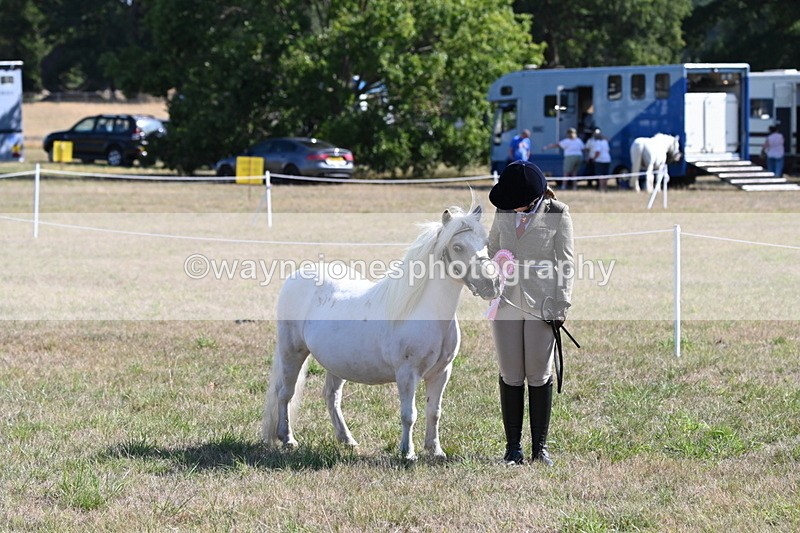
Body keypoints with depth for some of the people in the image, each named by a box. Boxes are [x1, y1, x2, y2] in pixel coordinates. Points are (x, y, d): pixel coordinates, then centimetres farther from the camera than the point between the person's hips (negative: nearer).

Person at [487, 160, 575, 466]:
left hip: (541, 304, -3)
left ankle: (540, 446, 11)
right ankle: (513, 447, 10)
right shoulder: (504, 212, 7)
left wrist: (562, 305, -6)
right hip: (507, 302, 3)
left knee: (539, 375, 2)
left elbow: (566, 263, -1)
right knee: (511, 377, 4)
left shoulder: (557, 215, -3)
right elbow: (492, 249, 20)